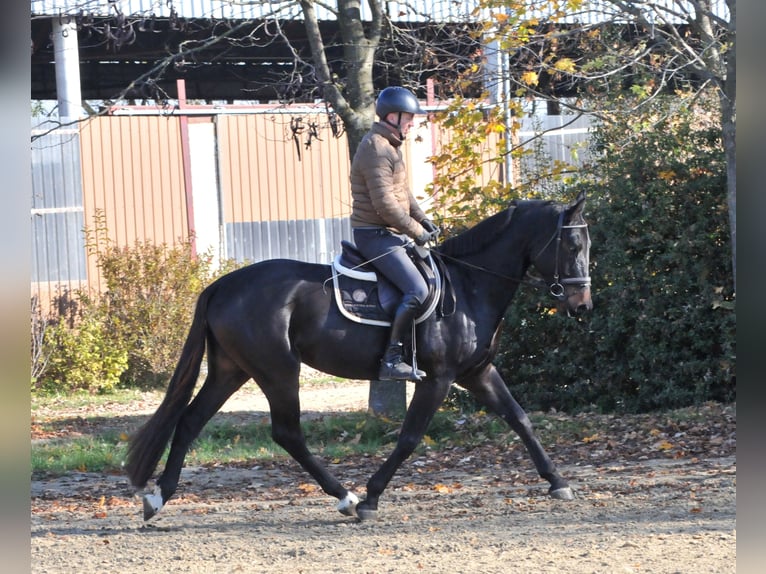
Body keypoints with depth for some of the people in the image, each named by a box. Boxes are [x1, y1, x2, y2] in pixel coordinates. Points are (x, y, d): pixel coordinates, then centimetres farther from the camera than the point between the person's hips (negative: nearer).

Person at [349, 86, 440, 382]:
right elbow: (385, 204, -24)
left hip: (391, 234, 11)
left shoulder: (390, 146, 15)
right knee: (417, 290, -22)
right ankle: (391, 359, -19)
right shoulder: (376, 149, -19)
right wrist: (416, 231, -15)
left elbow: (402, 190, 24)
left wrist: (422, 218, 10)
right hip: (376, 235, -11)